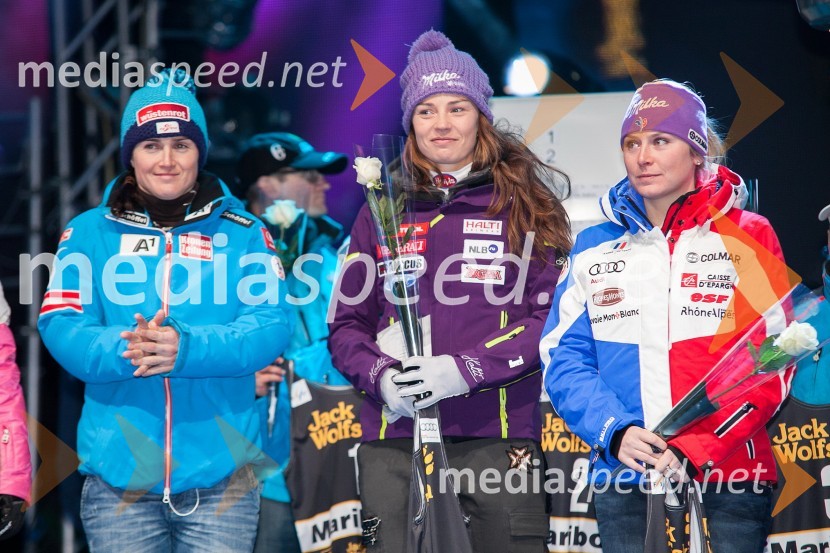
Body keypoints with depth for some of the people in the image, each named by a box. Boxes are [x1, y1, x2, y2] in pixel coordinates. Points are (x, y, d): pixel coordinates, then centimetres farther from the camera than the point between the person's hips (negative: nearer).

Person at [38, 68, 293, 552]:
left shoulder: (243, 232, 7)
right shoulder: (90, 232, 8)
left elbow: (273, 323, -5)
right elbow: (61, 326, -1)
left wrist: (187, 349, -22)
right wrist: (126, 351, -23)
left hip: (221, 471, 0)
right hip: (118, 471, 0)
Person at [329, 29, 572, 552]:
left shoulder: (524, 207, 6)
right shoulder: (383, 212, 13)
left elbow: (552, 317, -2)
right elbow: (348, 325, 13)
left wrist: (464, 370, -14)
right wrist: (382, 376, -8)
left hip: (499, 434, -2)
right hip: (395, 436, 2)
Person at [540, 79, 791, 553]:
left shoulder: (748, 236, 2)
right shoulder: (595, 247, 10)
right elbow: (564, 358, 6)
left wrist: (698, 451, -15)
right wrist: (615, 432, -12)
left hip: (730, 478, -2)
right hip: (624, 480, 2)